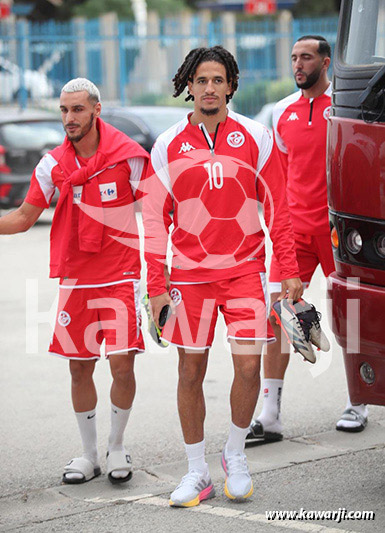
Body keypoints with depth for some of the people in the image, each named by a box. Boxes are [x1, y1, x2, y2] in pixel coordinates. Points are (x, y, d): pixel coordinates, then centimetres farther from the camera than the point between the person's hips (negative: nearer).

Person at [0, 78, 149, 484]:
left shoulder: (128, 155, -5)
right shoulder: (53, 164, 2)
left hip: (120, 276, -2)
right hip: (74, 279, 3)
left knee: (122, 364, -7)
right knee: (80, 368, 6)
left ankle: (117, 446, 16)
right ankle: (88, 454, 22)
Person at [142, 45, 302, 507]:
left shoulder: (255, 137, 1)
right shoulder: (168, 145, 2)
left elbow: (277, 208, 4)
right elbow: (155, 219, 5)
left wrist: (290, 273, 0)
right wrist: (156, 287, 1)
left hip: (245, 269, -1)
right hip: (189, 273, 1)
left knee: (248, 365, -9)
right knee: (190, 371, 4)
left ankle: (236, 454, 16)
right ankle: (197, 472, 17)